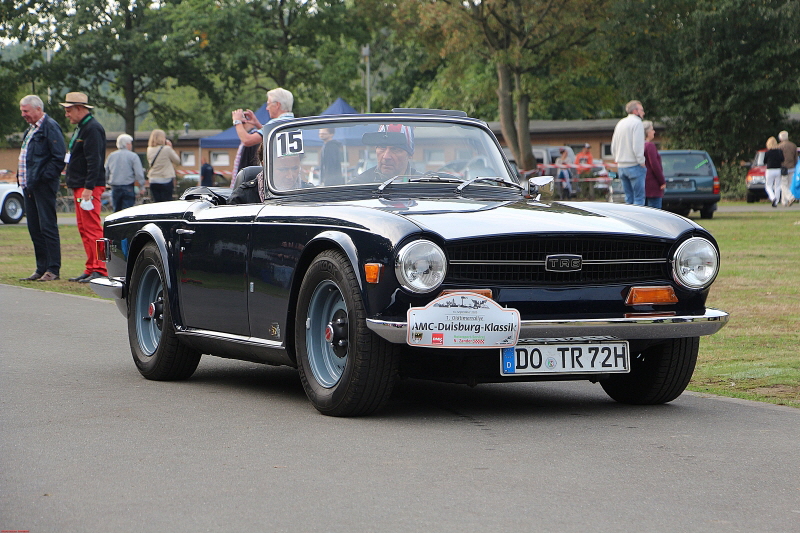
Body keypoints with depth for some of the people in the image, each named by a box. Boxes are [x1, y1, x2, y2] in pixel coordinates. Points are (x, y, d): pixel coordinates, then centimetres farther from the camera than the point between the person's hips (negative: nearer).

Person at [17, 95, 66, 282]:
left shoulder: (50, 127, -10)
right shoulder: (31, 129, 20)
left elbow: (59, 157, -16)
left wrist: (43, 177, -18)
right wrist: (23, 179, 14)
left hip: (44, 187, -10)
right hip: (29, 186, 10)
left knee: (47, 226, -7)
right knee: (35, 229, 10)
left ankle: (53, 269, -5)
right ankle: (41, 268, 14)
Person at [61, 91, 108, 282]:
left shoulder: (92, 129, -14)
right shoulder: (82, 128, 18)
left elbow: (94, 161, -21)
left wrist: (88, 188, -25)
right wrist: (73, 184, 18)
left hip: (89, 187, -11)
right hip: (80, 187, 11)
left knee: (92, 228, -11)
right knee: (84, 229, 11)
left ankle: (99, 270, -12)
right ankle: (91, 269, 14)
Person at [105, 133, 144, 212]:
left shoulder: (111, 156, 8)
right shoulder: (133, 156, -5)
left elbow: (106, 173, 13)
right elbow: (139, 173, -10)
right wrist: (142, 186, 0)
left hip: (115, 188, 4)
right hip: (128, 187, -4)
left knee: (116, 211, 11)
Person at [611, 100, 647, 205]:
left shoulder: (620, 123, 16)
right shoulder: (637, 123, -9)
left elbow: (613, 146, 19)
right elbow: (637, 146, -17)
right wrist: (642, 163, -11)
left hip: (621, 166, 8)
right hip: (634, 165, -8)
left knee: (629, 198, 10)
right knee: (639, 198, -7)